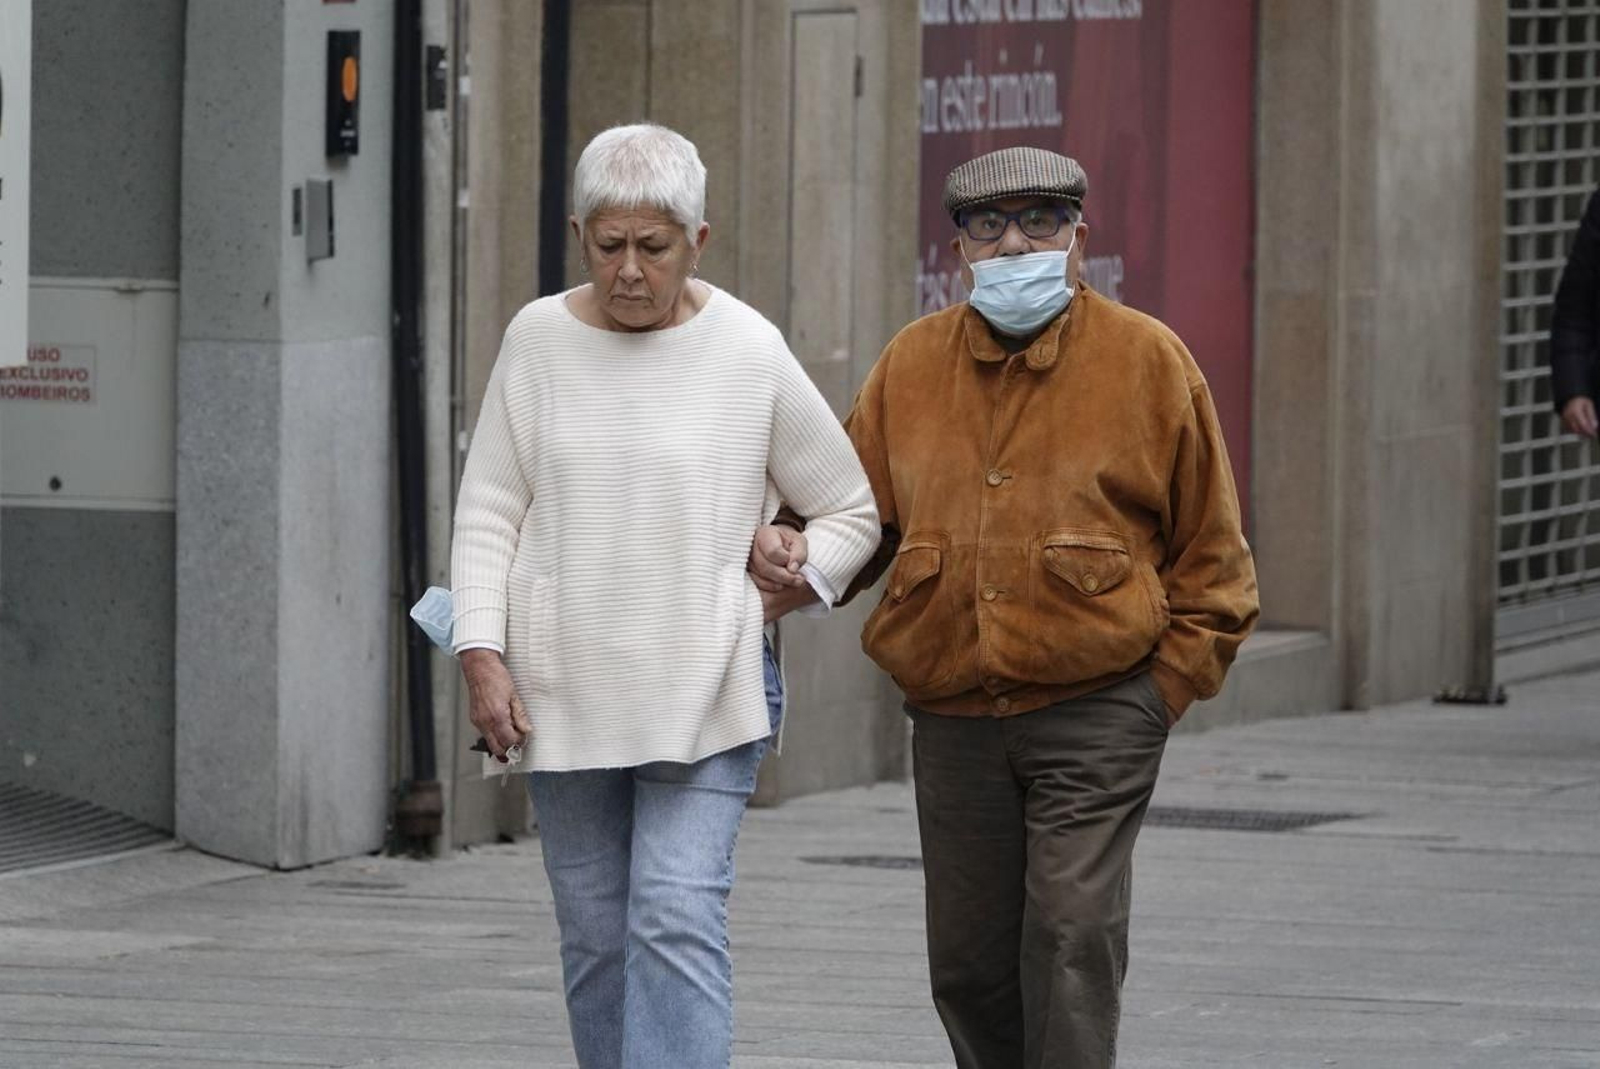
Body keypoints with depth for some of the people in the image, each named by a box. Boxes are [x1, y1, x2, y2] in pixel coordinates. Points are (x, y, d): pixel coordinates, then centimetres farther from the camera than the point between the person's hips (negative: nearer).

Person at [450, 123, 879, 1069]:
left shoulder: (750, 355, -2)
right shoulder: (539, 341, 4)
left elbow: (851, 513, 8)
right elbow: (490, 514, 6)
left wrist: (775, 593, -5)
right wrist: (483, 655, -4)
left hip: (705, 691, -3)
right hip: (565, 690, 3)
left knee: (678, 916, -16)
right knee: (596, 932, 7)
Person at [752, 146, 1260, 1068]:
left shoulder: (1147, 360, 0)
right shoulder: (914, 363, 9)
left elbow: (1210, 552, 3)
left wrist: (1165, 688, -4)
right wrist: (792, 555, -8)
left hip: (1096, 718, -4)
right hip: (955, 717, 4)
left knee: (1071, 940, -15)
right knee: (968, 965, 8)